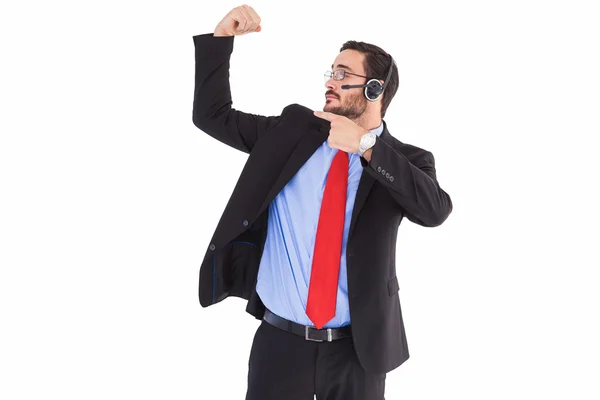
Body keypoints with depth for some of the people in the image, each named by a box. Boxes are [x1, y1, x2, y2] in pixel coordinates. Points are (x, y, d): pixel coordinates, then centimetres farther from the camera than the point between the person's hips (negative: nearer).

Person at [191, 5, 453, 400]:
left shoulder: (404, 159, -3)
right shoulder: (291, 129, 4)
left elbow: (436, 209, -23)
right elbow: (212, 115, 9)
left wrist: (365, 146, -27)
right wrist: (222, 37, -1)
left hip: (355, 347, -1)